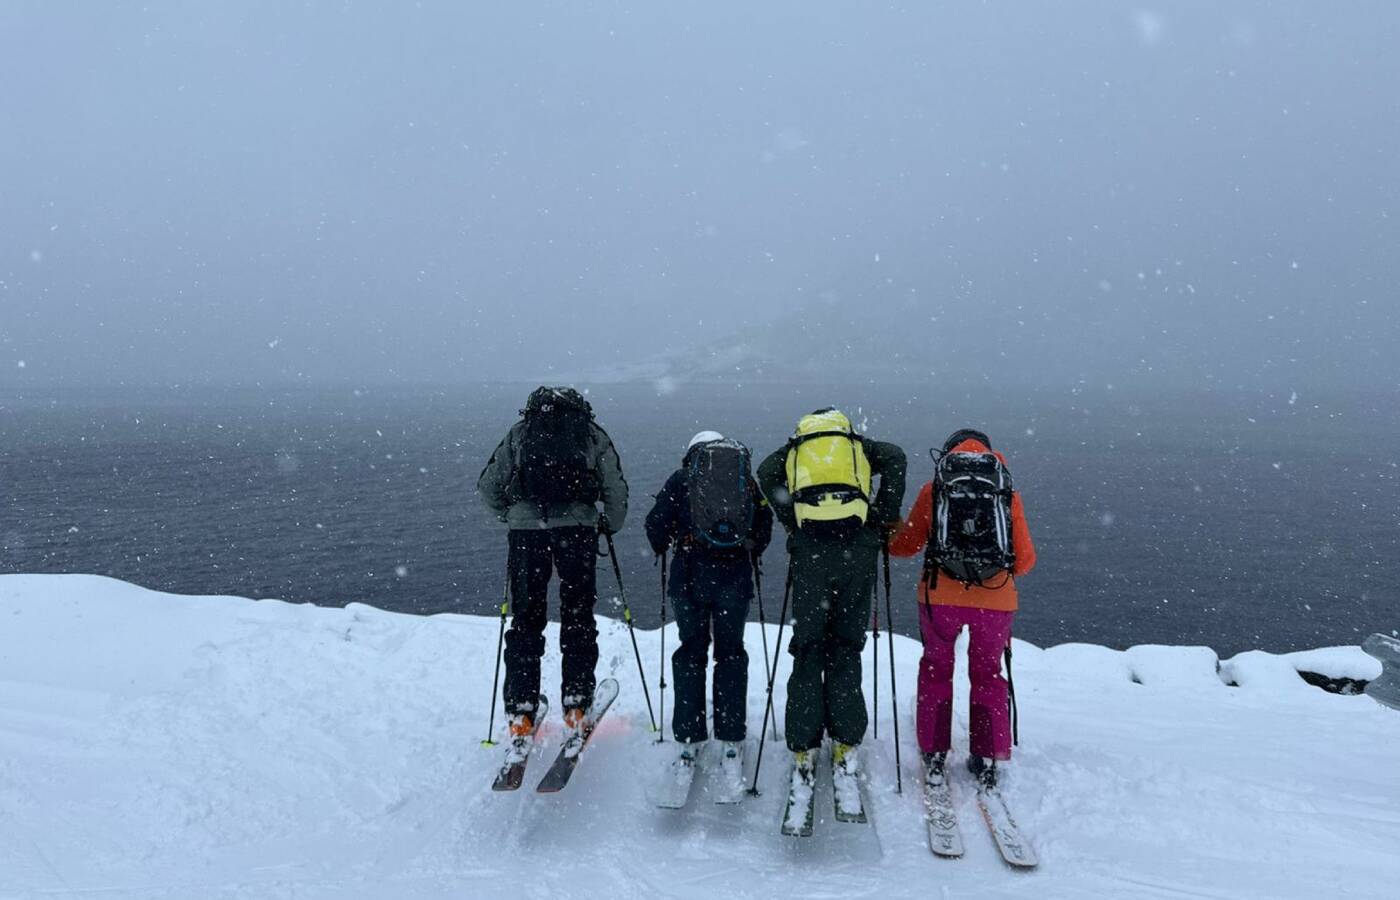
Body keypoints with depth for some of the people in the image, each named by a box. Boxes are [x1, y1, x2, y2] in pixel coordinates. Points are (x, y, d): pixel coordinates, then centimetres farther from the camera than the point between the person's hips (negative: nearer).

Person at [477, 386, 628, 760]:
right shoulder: (593, 434, 16)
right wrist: (610, 524, 27)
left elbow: (488, 485, 16)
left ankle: (521, 716, 6)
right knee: (578, 619, 11)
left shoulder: (519, 431, 18)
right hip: (576, 528, -1)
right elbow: (616, 491, 10)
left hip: (526, 529, 1)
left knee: (525, 621, 8)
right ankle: (576, 707, 10)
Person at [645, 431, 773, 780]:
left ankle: (689, 740, 11)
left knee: (691, 652, 9)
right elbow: (765, 521, 11)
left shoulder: (681, 479, 9)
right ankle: (731, 743, 9)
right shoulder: (747, 478, 15)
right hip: (736, 575, 1)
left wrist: (662, 549, 21)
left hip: (691, 574, -1)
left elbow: (656, 523, 3)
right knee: (731, 652, 10)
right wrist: (752, 553, 25)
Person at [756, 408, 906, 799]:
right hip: (857, 549, 0)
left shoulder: (794, 448, 21)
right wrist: (885, 519, 5)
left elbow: (767, 472, 1)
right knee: (846, 649, 11)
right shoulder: (860, 444, 21)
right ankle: (845, 747, 8)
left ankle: (803, 751, 6)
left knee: (808, 650, 8)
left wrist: (793, 523, 5)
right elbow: (895, 458, 1)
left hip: (809, 550, 0)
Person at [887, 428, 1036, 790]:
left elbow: (906, 545, 8)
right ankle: (988, 760, 23)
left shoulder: (933, 489, 5)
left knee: (936, 668, 20)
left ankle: (934, 756, 21)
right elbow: (1025, 561, 8)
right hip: (996, 599, 1)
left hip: (941, 596, -1)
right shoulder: (1009, 492, 9)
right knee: (988, 674, 21)